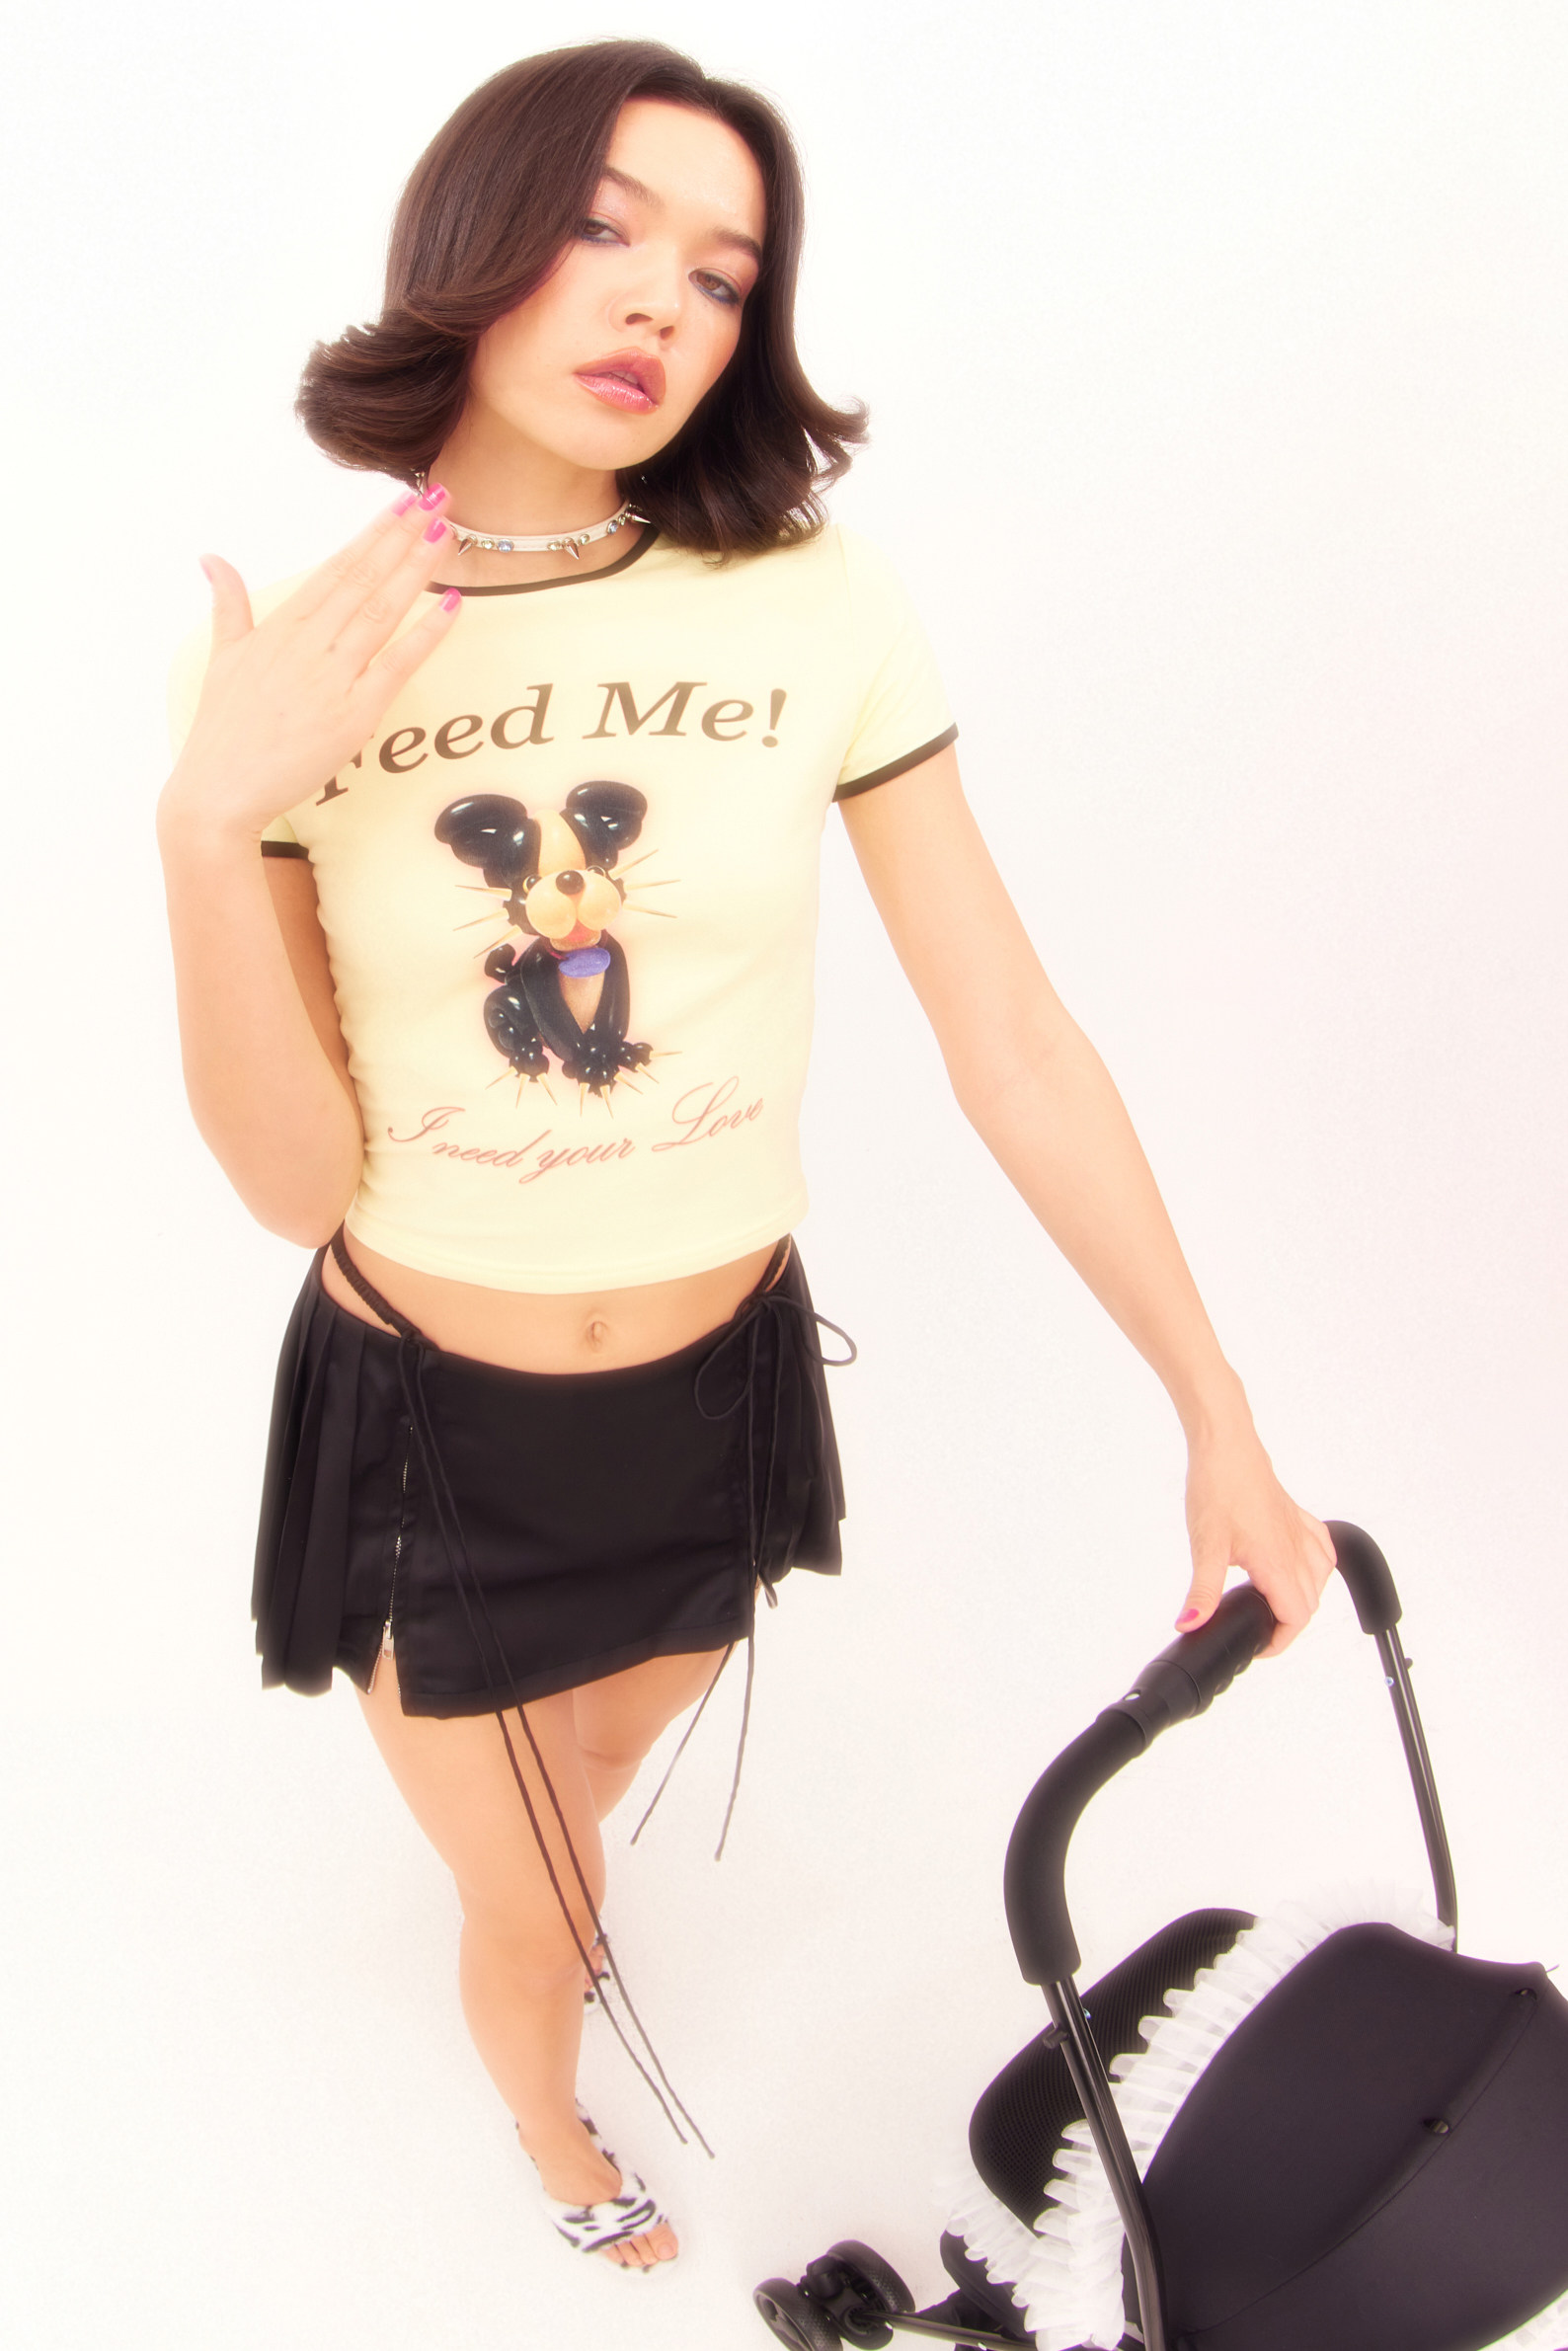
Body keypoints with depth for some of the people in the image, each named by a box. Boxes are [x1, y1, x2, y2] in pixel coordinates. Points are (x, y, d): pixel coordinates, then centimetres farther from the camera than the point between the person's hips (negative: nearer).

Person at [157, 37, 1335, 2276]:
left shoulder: (818, 609, -14)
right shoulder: (281, 672, -13)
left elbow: (1018, 1043, -11)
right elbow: (300, 1180, -14)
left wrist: (1221, 1417, -9)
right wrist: (210, 823, -28)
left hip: (719, 1394, 2)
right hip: (428, 1424, -1)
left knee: (602, 1760, 31)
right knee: (527, 1917, 19)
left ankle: (549, 1893, 70)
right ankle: (552, 2135, 57)